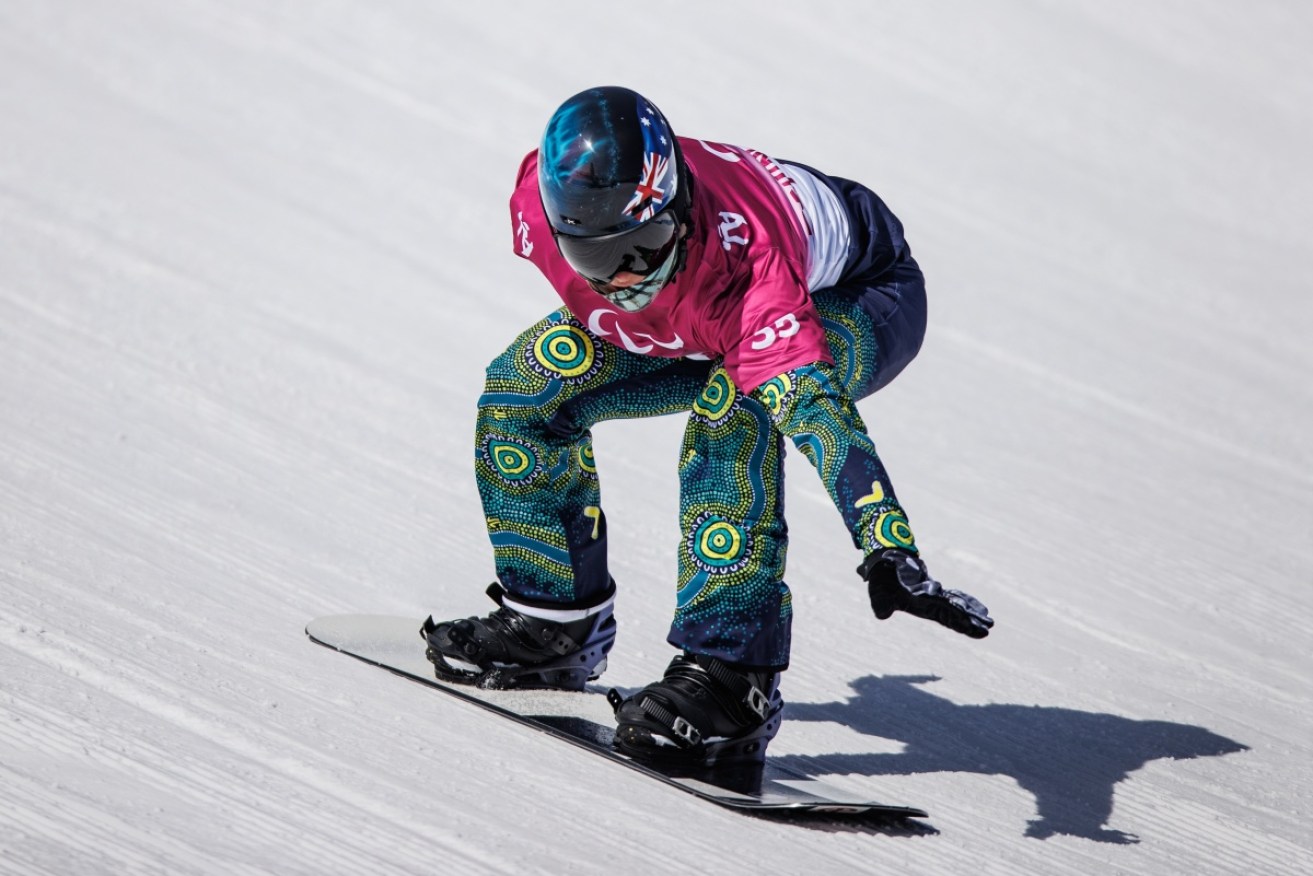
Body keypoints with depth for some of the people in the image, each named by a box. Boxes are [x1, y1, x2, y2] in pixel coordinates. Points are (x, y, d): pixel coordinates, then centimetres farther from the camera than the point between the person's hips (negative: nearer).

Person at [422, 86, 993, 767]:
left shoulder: (742, 258, -45)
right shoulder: (541, 200, -30)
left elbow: (816, 405, -55)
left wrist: (889, 554, -67)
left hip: (862, 300, -6)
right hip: (698, 320, 6)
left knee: (733, 407, -37)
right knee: (525, 386, -8)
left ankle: (731, 672, -34)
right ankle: (555, 616, 11)